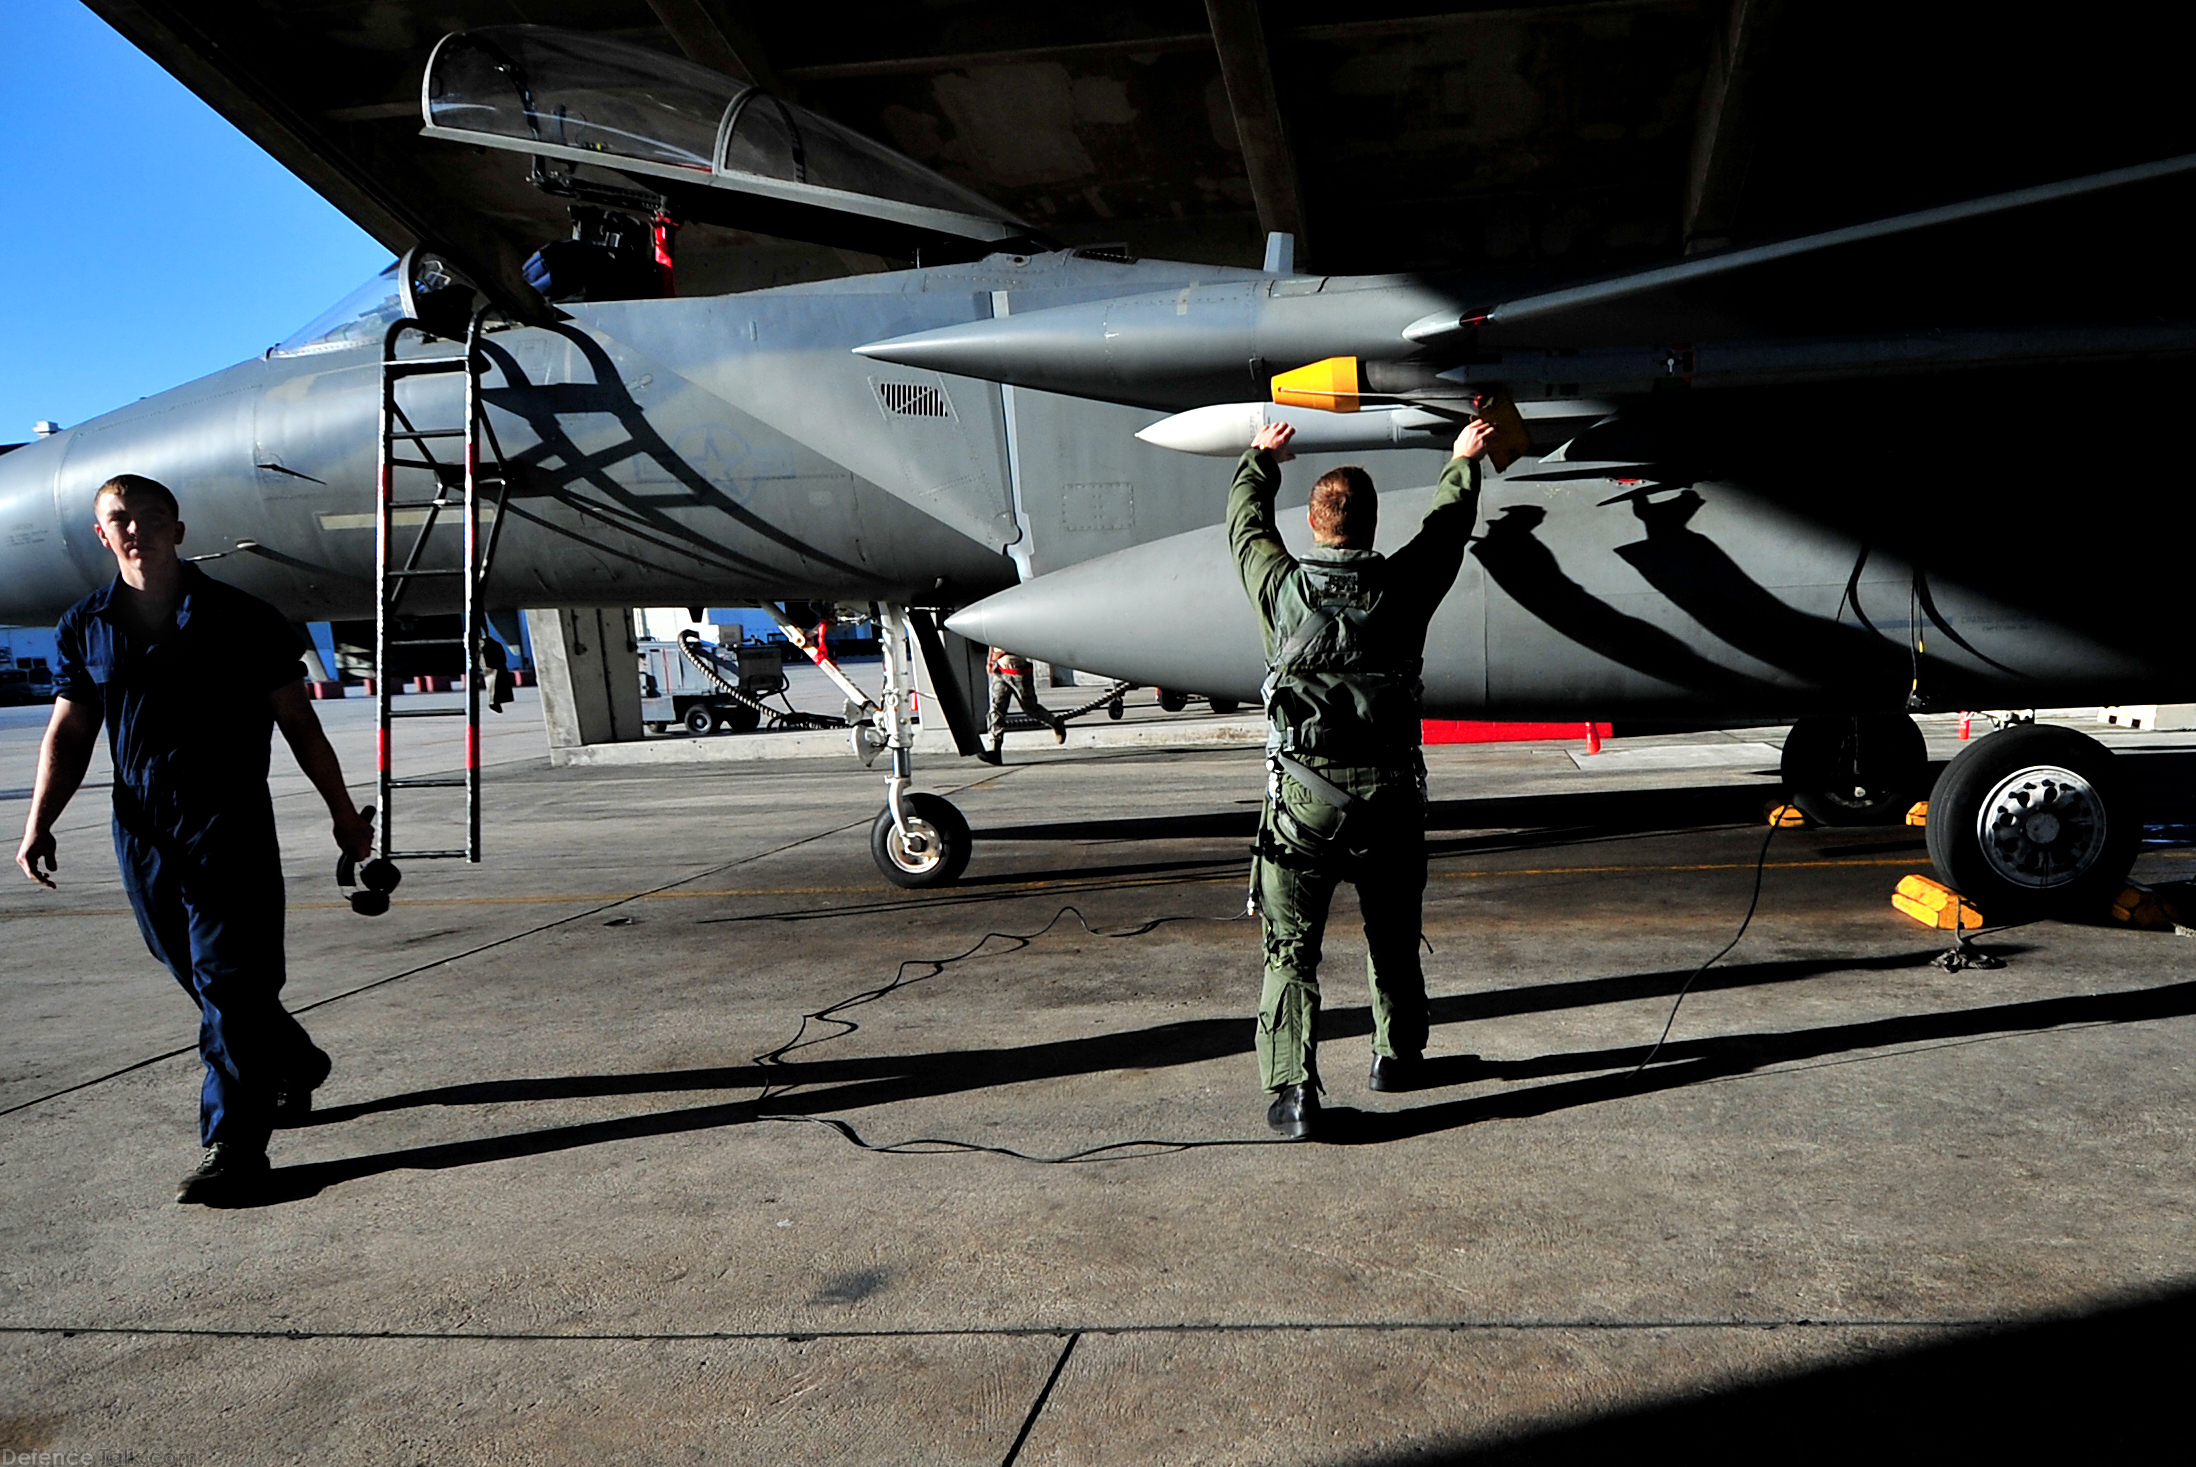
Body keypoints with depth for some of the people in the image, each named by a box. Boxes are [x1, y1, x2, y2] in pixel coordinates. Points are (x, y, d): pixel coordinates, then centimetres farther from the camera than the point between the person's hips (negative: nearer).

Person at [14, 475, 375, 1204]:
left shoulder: (240, 618, -2)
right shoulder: (85, 626, 8)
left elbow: (299, 724, 2)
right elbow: (68, 734, 9)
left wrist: (343, 813, 5)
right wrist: (39, 822, -4)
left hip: (229, 826, -4)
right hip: (141, 833, 5)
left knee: (228, 982, -7)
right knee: (196, 974, 14)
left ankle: (233, 1143, -2)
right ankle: (295, 1062, 37)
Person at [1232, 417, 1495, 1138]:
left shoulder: (1283, 587, -2)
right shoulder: (1402, 587, 0)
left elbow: (1246, 523, 19)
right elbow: (1448, 525, 20)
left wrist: (1261, 457, 38)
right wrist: (1463, 461, 40)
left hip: (1304, 792, -2)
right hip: (1389, 792, 2)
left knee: (1291, 947, 2)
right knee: (1393, 935, 20)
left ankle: (1293, 1087, -6)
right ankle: (1396, 1057, 37)